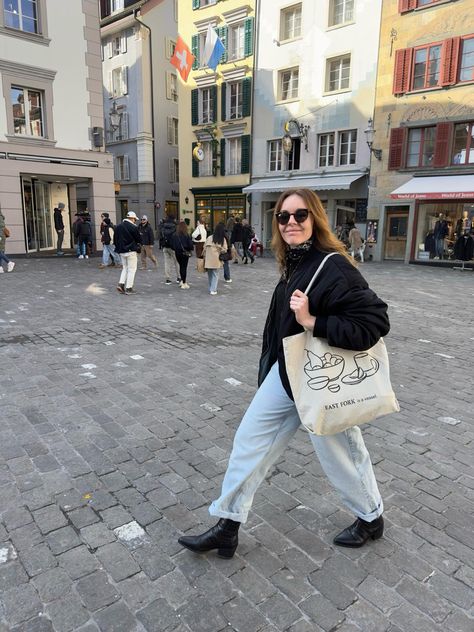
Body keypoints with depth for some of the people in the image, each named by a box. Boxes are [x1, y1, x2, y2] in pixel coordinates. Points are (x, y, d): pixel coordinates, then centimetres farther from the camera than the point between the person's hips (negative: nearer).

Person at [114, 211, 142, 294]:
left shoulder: (118, 227, 7)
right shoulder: (133, 228, -13)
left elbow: (115, 240, 11)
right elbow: (139, 240, -6)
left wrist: (119, 248, 19)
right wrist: (138, 245, 15)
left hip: (121, 251, 6)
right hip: (131, 251, -6)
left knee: (125, 268, 19)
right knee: (132, 269, 2)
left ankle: (121, 284, 4)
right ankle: (129, 288, 1)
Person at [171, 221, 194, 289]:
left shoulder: (174, 235, -2)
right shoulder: (186, 235, -13)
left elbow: (172, 245, 1)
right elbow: (190, 244, -13)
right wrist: (190, 250, 7)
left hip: (177, 253, 4)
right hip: (185, 253, -4)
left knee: (181, 266, 19)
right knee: (184, 267, 2)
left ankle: (182, 281, 25)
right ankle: (184, 283, 4)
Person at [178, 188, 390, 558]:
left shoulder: (334, 268, -23)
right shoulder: (295, 265, 3)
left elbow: (376, 321, -27)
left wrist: (312, 322, -31)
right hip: (285, 373, 8)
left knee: (338, 454, 13)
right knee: (250, 440, 11)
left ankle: (372, 519, 44)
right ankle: (227, 527, 27)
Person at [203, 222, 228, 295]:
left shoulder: (209, 238, 0)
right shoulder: (223, 239, -5)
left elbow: (205, 248, 2)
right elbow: (224, 250, -7)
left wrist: (205, 257, 10)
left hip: (208, 260, 2)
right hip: (216, 260, -2)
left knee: (210, 275, 16)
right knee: (215, 275, 6)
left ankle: (211, 289, 23)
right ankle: (213, 290, -2)